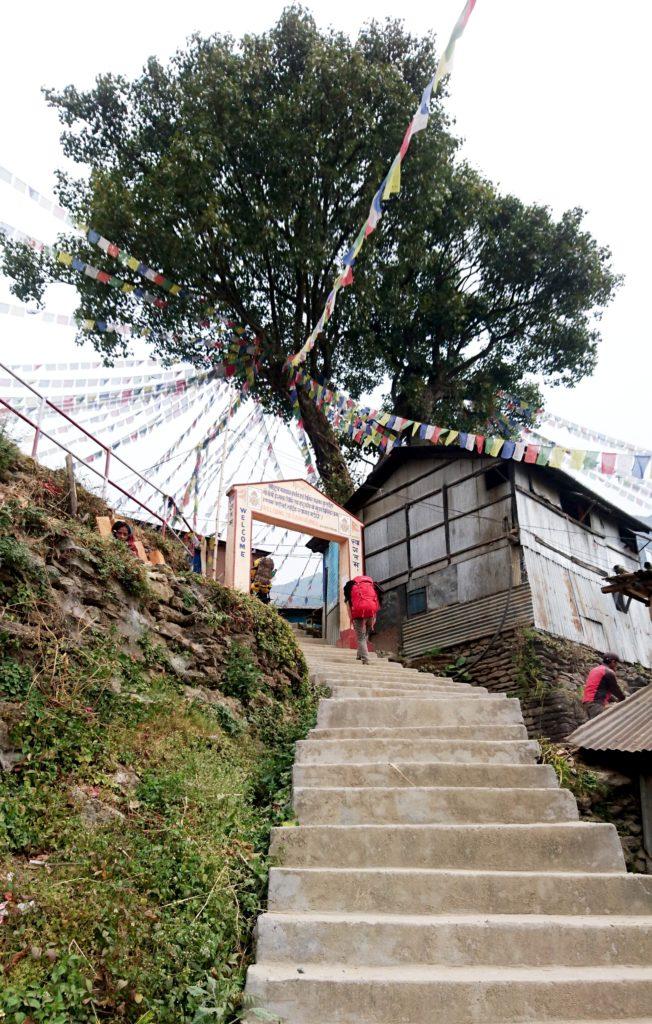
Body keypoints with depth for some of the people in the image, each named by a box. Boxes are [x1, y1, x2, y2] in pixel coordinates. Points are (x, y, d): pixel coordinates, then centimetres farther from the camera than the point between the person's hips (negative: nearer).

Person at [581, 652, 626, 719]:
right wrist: (623, 699, 22)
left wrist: (615, 700, 33)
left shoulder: (594, 670, 23)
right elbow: (615, 690, 3)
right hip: (596, 703, -10)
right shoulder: (609, 672, -5)